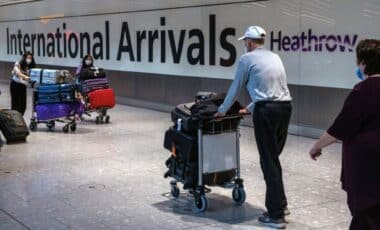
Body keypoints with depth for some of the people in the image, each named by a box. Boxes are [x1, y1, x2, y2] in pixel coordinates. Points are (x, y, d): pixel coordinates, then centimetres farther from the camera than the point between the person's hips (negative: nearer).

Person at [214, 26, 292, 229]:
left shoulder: (247, 59, 2)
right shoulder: (274, 57, 22)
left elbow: (236, 87, 10)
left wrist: (222, 111, 24)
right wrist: (250, 108, 41)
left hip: (266, 111, -6)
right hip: (285, 107, 6)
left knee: (269, 161, -3)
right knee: (273, 158, 17)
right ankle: (280, 204, 23)